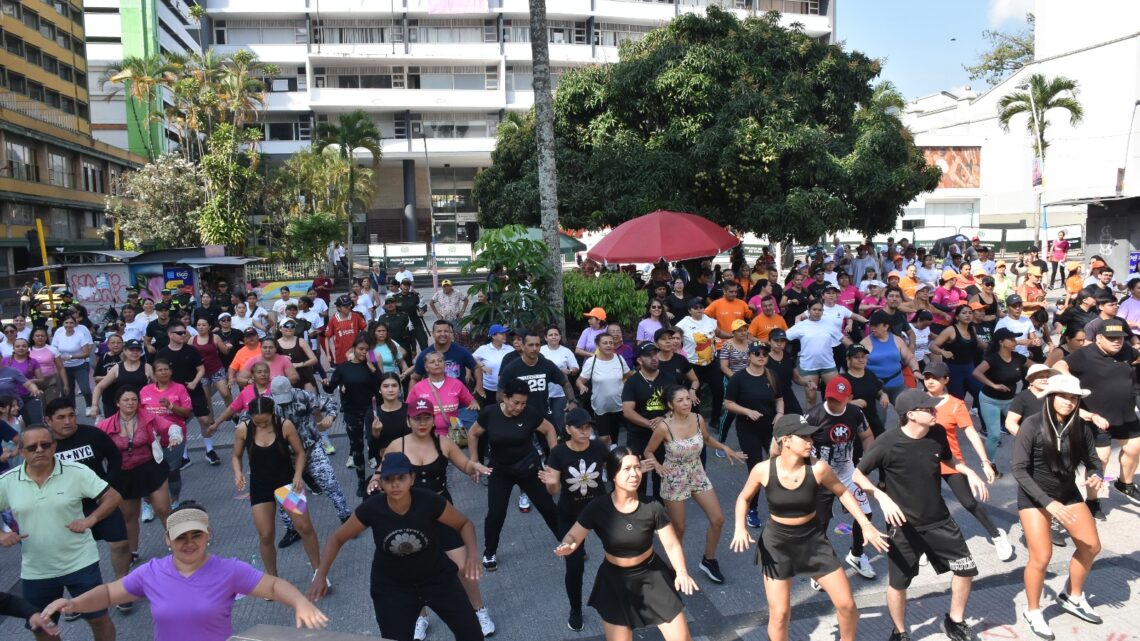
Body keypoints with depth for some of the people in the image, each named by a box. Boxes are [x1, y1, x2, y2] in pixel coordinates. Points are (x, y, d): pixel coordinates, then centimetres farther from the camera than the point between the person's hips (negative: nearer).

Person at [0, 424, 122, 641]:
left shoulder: (77, 472, -12)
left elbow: (112, 497, -9)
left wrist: (90, 520, -23)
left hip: (80, 564, -3)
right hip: (35, 571, 3)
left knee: (98, 618, 7)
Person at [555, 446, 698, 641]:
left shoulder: (652, 508, -16)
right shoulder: (598, 508, -17)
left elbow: (672, 545, -10)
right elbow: (573, 536, -11)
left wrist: (681, 572, -26)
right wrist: (567, 546, -34)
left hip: (652, 576, 1)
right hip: (615, 581, 0)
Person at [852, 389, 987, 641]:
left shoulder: (938, 433, -8)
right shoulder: (888, 443, -24)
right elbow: (857, 474, -15)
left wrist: (970, 472, -2)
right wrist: (883, 497, -28)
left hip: (938, 520, 5)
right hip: (904, 525, -5)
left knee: (966, 568, 12)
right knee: (899, 582, 8)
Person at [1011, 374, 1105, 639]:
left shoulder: (1080, 426, -10)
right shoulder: (1033, 425, -23)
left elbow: (1093, 460, 1)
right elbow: (1019, 469, -23)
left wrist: (1095, 477, -23)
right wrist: (1048, 502, -30)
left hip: (1068, 493, 6)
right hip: (1034, 496, -5)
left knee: (1091, 546, 13)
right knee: (1041, 557, -9)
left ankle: (1073, 597, 39)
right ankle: (1032, 612, 16)